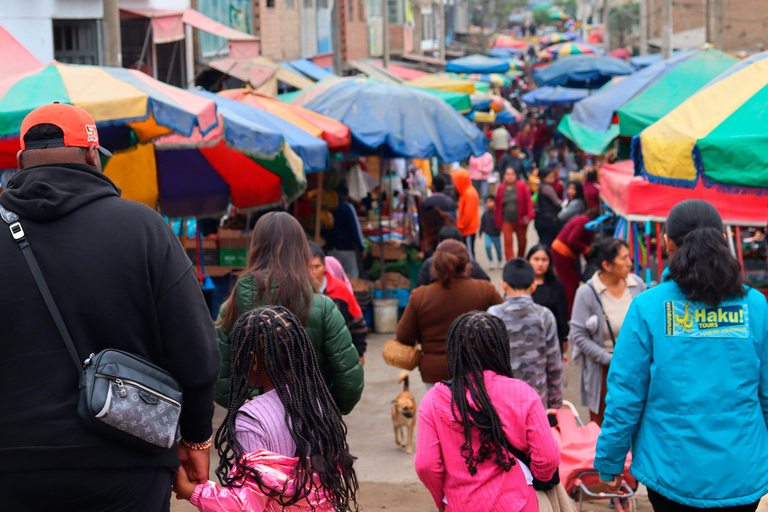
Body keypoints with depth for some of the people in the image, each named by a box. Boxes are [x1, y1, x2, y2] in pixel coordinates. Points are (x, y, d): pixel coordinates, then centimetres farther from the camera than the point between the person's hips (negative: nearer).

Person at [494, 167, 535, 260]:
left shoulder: (522, 186, -4)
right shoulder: (501, 188, 2)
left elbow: (528, 201, -7)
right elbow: (498, 205, 8)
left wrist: (529, 216, -16)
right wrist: (498, 221, 7)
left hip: (520, 220, 0)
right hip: (506, 221, 0)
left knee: (522, 242, 13)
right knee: (508, 242, -10)